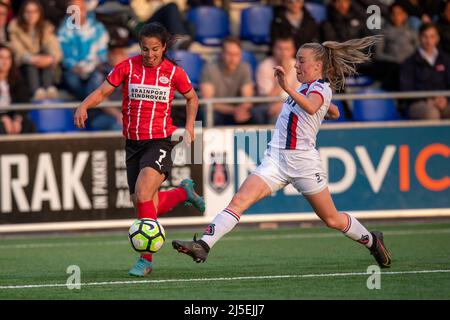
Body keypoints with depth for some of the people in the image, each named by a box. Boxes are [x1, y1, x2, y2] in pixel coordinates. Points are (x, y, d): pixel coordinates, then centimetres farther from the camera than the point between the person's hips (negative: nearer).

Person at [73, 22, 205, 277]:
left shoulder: (174, 72, -1)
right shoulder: (128, 67, 0)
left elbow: (192, 98, 16)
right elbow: (103, 92, -1)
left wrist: (190, 125, 3)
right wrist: (84, 106, -20)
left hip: (160, 141, -4)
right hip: (133, 143, 4)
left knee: (142, 193, -25)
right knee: (146, 207, 5)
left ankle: (146, 259, -17)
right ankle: (184, 192, 38)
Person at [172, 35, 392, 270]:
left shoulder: (320, 88, -9)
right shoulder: (305, 87, 16)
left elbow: (311, 107, -36)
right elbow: (334, 113, 32)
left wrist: (288, 88, -48)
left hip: (303, 161, -7)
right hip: (276, 159, 7)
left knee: (332, 220, 8)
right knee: (239, 200, -14)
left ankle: (371, 241, 34)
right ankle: (203, 245, -25)